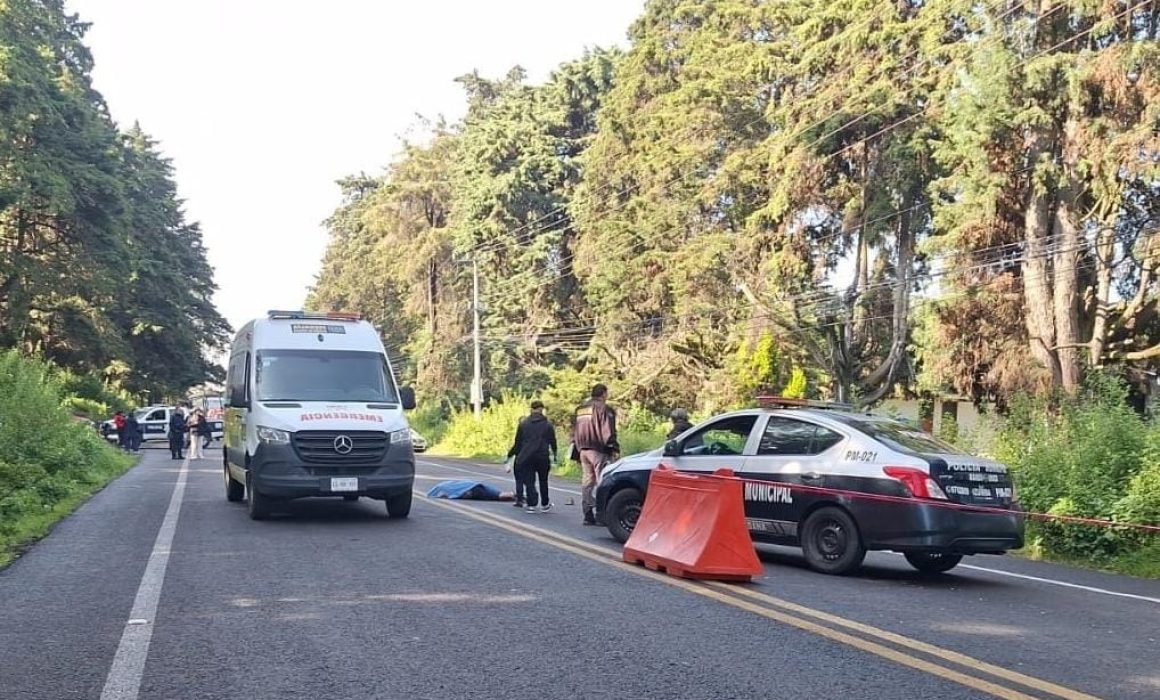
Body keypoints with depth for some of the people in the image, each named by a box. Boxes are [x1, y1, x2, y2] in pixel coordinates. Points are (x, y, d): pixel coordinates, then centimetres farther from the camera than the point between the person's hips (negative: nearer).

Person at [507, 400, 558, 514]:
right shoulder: (547, 424, 0)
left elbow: (518, 442, 4)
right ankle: (544, 505, 18)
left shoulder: (523, 423, 3)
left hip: (527, 456, 0)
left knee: (529, 481, 4)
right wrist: (554, 454, 19)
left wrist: (511, 454, 15)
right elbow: (553, 442, 4)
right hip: (543, 457, 0)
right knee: (543, 481, 13)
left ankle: (531, 504, -6)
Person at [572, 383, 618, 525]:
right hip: (598, 451, -8)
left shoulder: (580, 409, 18)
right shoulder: (604, 409, -8)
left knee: (587, 483, 10)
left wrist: (577, 450, 26)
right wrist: (614, 449, -11)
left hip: (583, 450, 8)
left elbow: (574, 432, 22)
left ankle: (588, 515, 9)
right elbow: (608, 432, -14)